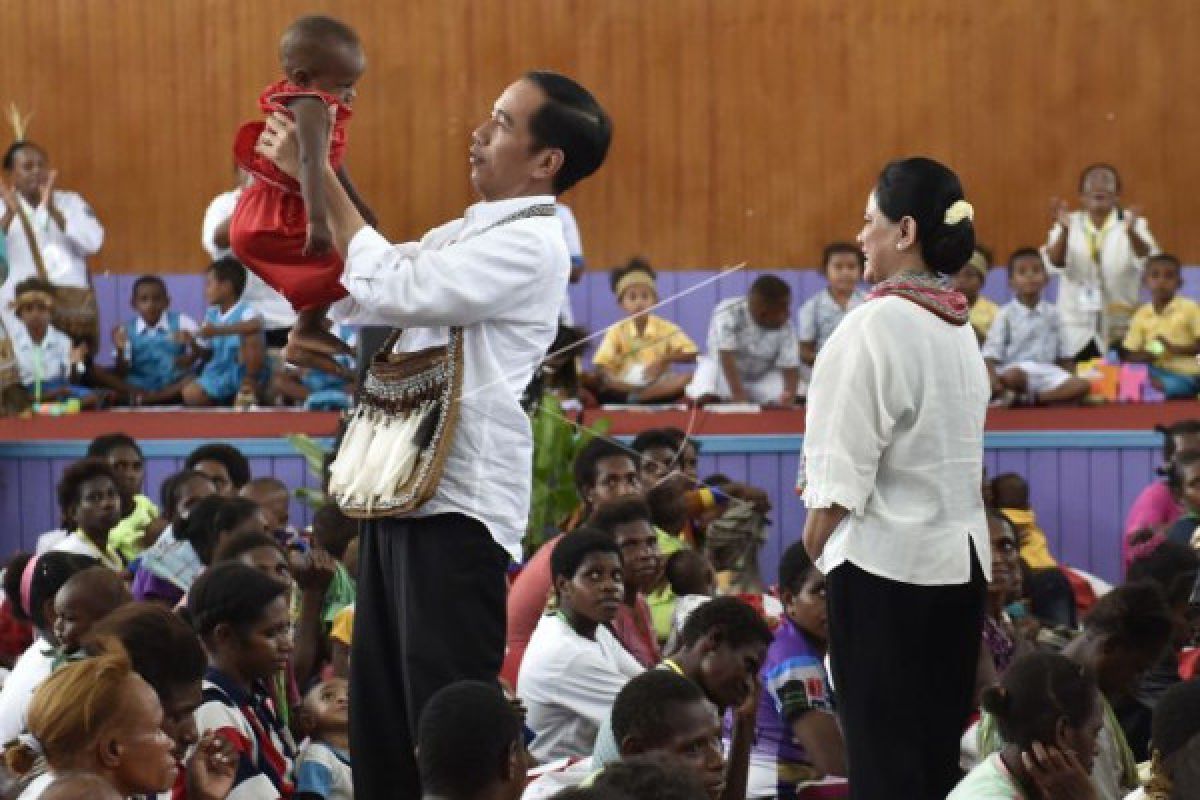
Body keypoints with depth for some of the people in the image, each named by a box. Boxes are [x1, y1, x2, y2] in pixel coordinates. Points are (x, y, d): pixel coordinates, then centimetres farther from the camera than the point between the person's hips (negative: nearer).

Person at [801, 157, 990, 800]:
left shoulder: (879, 322, -13)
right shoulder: (958, 325, 10)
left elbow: (848, 459, -14)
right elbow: (952, 449, 12)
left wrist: (810, 549, -3)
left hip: (886, 560, -7)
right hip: (960, 558, 8)